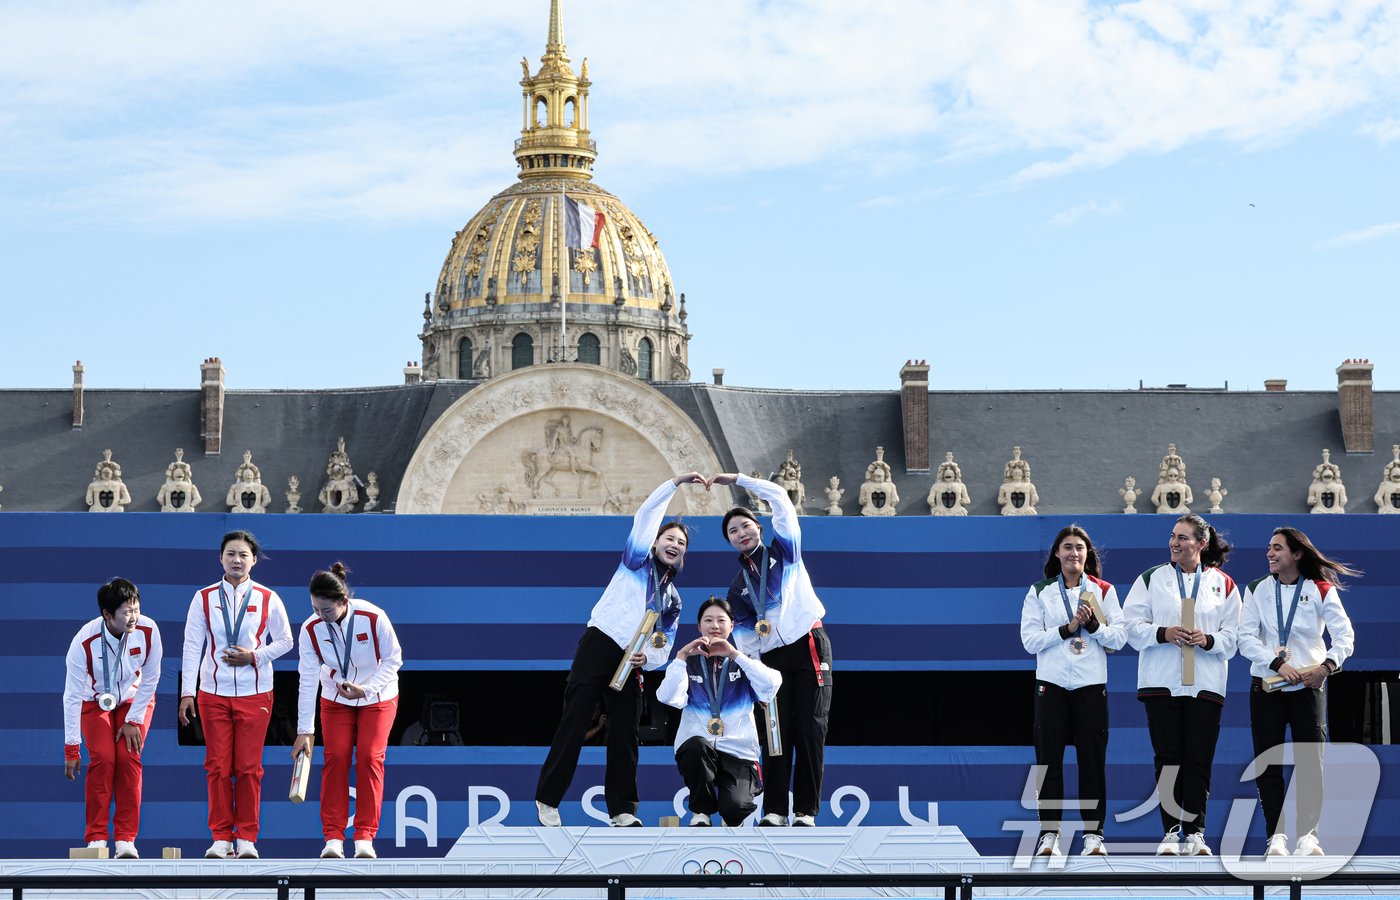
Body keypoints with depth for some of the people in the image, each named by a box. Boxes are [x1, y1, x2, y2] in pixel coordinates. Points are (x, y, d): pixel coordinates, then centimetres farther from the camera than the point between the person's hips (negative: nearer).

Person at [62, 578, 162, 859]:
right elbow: (72, 696, -24)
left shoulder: (148, 630, -28)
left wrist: (133, 720, -11)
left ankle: (126, 840, -11)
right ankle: (96, 839, -9)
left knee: (128, 757, -16)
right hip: (95, 702, -1)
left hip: (135, 700, 1)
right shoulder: (84, 642, -31)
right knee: (102, 758, -18)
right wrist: (71, 749, -20)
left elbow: (150, 679, -13)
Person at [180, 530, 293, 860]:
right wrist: (187, 692, -3)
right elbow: (192, 646, 2)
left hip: (254, 694, 0)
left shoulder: (268, 599, 2)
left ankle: (247, 838, 8)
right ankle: (221, 838, 8)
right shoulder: (204, 598, 2)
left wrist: (255, 656, -9)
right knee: (218, 766, 1)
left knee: (249, 767, 0)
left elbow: (284, 641, 8)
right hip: (213, 693, 1)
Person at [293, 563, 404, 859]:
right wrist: (305, 730, -16)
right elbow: (308, 680, -16)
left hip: (377, 699, -2)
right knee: (335, 758, -9)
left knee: (369, 758, -10)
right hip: (335, 700, 2)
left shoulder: (374, 618, -27)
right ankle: (333, 838, -6)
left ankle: (364, 838, -6)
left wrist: (366, 689, -25)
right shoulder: (311, 628, -20)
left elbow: (394, 659, -13)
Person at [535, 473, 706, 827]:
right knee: (575, 722, -8)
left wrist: (647, 658, -7)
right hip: (598, 647, -6)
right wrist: (675, 483, -4)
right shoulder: (636, 561, 7)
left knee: (625, 734, 2)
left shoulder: (673, 598, 19)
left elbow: (664, 647, 14)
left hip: (631, 663, 6)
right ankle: (547, 800, -3)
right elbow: (646, 516, -4)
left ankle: (622, 809, 6)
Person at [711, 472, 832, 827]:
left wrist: (737, 479, 7)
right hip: (773, 657, 3)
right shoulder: (738, 585, 18)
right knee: (777, 732, -4)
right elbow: (742, 629, 16)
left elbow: (779, 498, 5)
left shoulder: (784, 550, 10)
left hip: (810, 646, -3)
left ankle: (806, 810, -7)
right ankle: (774, 810, -3)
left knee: (810, 729, -7)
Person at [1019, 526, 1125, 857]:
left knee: (1092, 761, -2)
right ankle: (1049, 833, 2)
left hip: (1091, 684, 0)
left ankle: (1093, 834, 3)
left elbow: (1119, 638, 2)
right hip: (1051, 684, 0)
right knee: (1049, 760, -2)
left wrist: (1092, 625, -14)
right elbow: (1030, 640, -2)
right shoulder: (1039, 592, 8)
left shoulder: (1104, 591, 9)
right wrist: (1068, 628, -11)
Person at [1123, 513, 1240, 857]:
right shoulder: (1151, 579, 9)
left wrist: (1208, 640, -13)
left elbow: (1232, 637, 6)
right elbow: (1132, 625, 2)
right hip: (1161, 683, 0)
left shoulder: (1223, 584, 10)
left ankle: (1196, 832, 6)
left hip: (1206, 684, 0)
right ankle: (1171, 831, 4)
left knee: (1199, 760, -1)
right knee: (1168, 757, -1)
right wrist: (1163, 633, -14)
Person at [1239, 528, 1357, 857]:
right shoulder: (1257, 590, 4)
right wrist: (1278, 664, -18)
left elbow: (1345, 635, -4)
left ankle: (1307, 836, 4)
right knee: (1267, 765, 1)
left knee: (1311, 762, -3)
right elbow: (1246, 638, -5)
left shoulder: (1321, 591, 0)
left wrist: (1326, 666, -21)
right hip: (1265, 688, 1)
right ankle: (1276, 836, 7)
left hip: (1308, 687, -1)